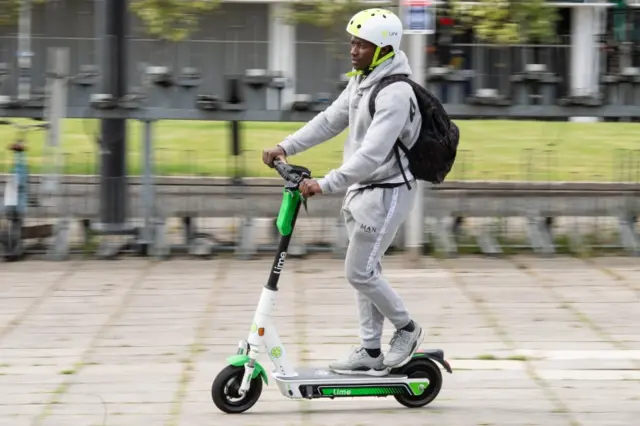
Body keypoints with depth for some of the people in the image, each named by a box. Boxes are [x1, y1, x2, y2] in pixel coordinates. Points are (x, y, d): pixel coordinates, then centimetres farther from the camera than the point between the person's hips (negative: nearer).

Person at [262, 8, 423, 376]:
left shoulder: (395, 95, -24)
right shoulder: (361, 82, 7)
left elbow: (372, 154, -31)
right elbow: (330, 121, 13)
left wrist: (326, 185, -35)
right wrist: (286, 148, 4)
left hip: (387, 191, -9)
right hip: (361, 188, 9)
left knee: (359, 272, -6)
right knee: (366, 270, 12)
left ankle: (407, 329, 13)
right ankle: (371, 352, 19)